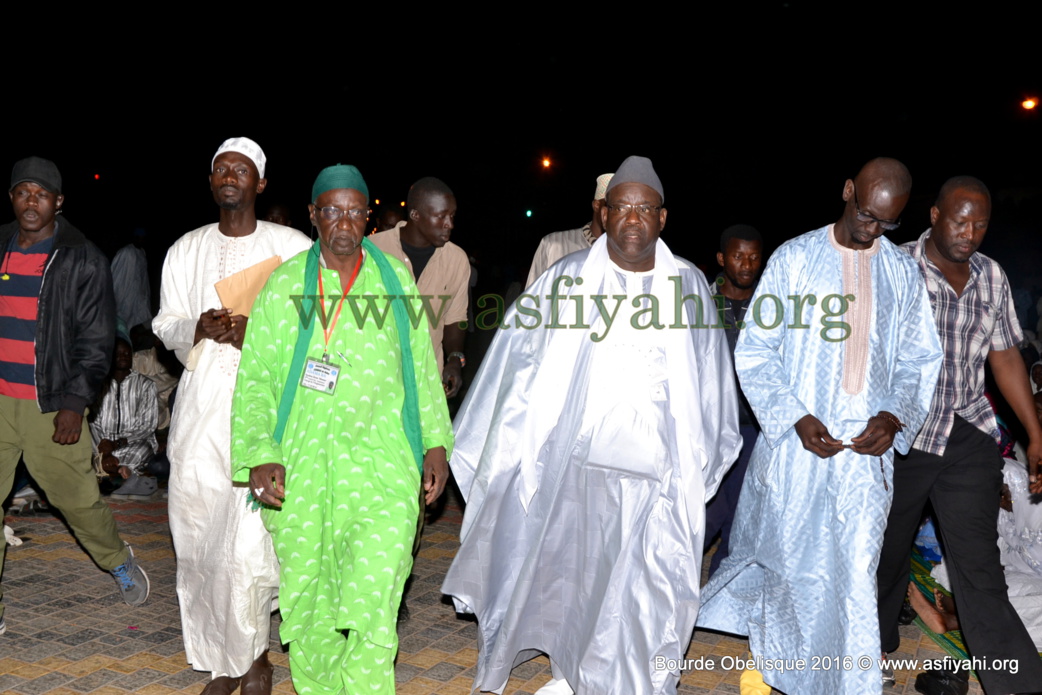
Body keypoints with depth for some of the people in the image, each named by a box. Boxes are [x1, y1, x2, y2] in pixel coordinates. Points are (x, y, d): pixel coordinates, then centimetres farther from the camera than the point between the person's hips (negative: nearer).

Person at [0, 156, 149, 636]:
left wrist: (74, 404, -11)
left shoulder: (82, 260, -3)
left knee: (77, 498, 3)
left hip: (51, 405, -4)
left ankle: (119, 562, 31)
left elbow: (96, 340, -5)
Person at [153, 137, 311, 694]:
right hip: (202, 399, 4)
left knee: (252, 537, -9)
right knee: (198, 535, 2)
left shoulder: (292, 246, 5)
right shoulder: (186, 250, 16)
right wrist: (199, 327, -5)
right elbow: (166, 325, 17)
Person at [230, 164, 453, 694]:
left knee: (372, 598, -11)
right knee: (306, 597, 11)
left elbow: (423, 368, 13)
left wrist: (436, 441, 10)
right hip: (301, 466, 1)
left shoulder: (396, 280, 7)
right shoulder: (284, 284, 4)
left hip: (382, 464, -1)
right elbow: (254, 378, 4)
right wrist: (259, 456, -7)